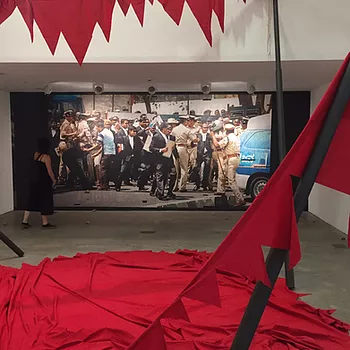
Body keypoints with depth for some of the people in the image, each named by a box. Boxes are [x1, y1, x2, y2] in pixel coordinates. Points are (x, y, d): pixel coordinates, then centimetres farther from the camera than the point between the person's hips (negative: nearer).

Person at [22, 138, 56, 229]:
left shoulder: (35, 154, 5)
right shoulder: (46, 157, -15)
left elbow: (34, 168, 10)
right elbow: (49, 171, -14)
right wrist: (54, 180, 1)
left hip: (34, 182, 7)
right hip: (44, 183, -7)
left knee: (32, 200, 13)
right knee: (45, 201, 3)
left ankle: (25, 221, 15)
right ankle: (45, 223, 11)